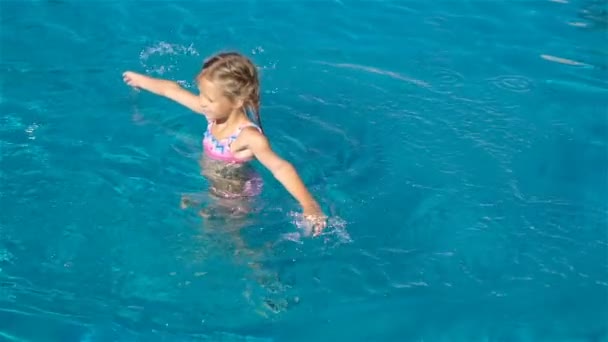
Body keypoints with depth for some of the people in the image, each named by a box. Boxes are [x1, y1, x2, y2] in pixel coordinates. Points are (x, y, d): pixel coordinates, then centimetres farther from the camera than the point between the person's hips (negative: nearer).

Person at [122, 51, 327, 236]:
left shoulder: (248, 136, -38)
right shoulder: (214, 113, -17)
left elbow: (280, 168, -49)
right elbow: (172, 90, -1)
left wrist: (308, 205, -64)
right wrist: (140, 80, 15)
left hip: (235, 199, -7)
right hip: (210, 189, 7)